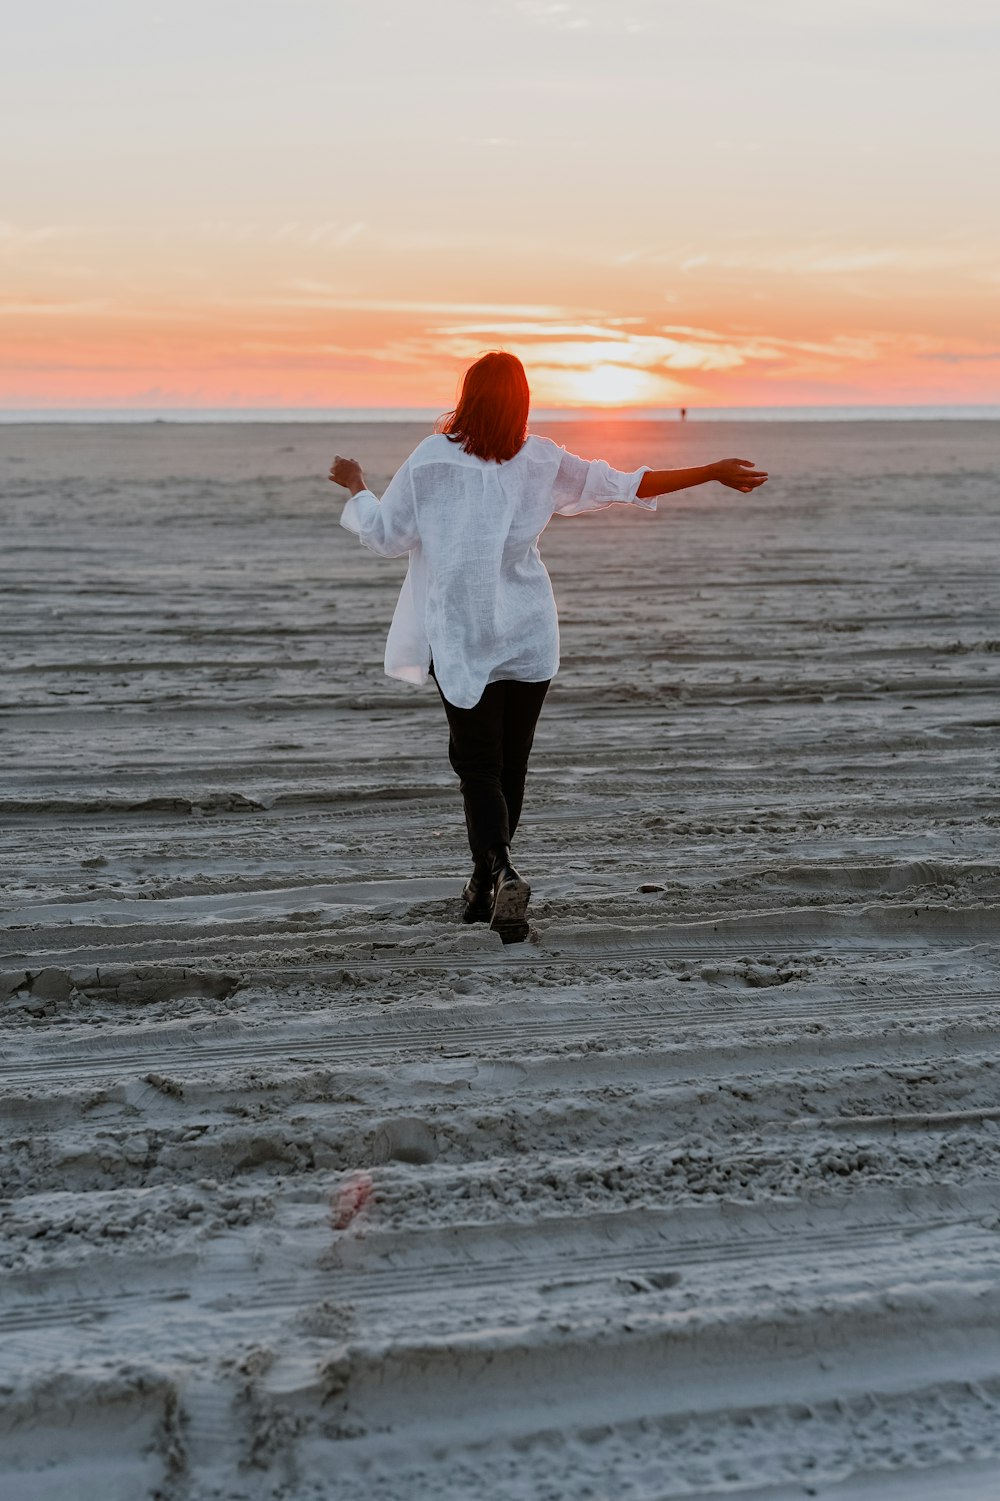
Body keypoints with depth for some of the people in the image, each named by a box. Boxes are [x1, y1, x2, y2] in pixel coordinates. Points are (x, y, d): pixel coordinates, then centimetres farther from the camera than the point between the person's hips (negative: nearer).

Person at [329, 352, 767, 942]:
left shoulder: (431, 460, -7)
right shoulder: (544, 461, -2)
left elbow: (387, 537, 0)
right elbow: (628, 486, 1)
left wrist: (358, 490, 20)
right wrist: (715, 472, 8)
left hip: (460, 637, -2)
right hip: (529, 635, 2)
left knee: (477, 763, 1)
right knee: (510, 761, 14)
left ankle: (503, 872, -24)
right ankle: (485, 888, 24)